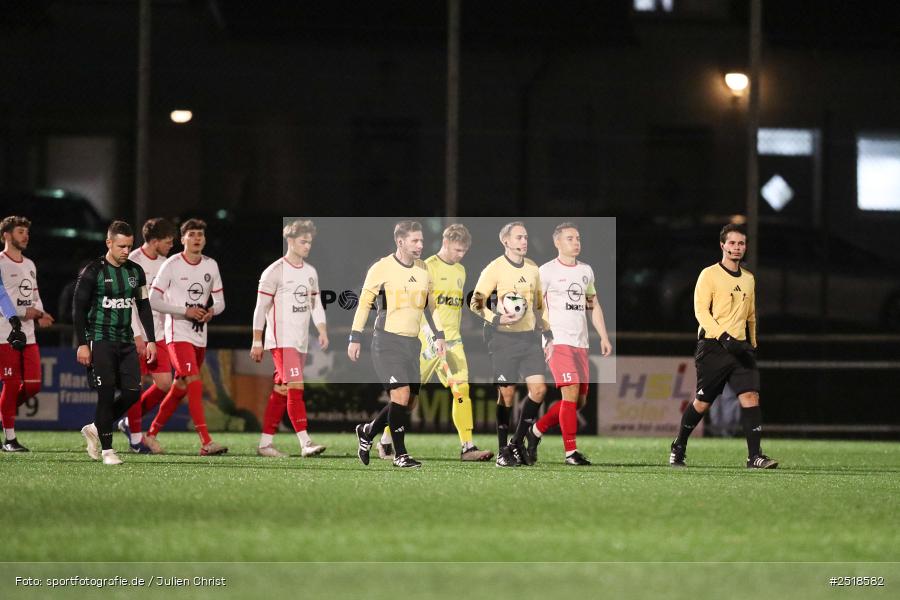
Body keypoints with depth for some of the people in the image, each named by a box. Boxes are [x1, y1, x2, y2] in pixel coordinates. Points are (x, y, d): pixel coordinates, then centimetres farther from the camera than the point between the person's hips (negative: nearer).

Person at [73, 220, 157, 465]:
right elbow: (78, 308, -7)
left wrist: (151, 340, 11)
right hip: (100, 341, -6)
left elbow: (144, 306, 17)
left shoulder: (135, 272, 9)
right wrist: (82, 344, -12)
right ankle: (107, 450, 0)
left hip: (125, 340, 6)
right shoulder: (93, 271, -7)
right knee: (107, 393, -8)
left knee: (133, 392, -1)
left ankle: (95, 428, 19)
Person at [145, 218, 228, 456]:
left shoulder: (211, 265, 9)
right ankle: (206, 442, -24)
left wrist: (211, 311, -10)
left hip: (199, 336, 7)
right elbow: (153, 300, -9)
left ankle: (151, 434, 27)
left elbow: (220, 301, 14)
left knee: (180, 388, 12)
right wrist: (185, 311, -18)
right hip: (177, 333, -7)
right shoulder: (172, 265, -8)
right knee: (195, 384, -18)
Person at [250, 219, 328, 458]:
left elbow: (315, 304, 19)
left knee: (281, 392, 9)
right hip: (281, 340, -7)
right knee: (296, 387, -17)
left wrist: (322, 332, 5)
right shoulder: (275, 271, -8)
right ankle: (305, 443, -21)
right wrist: (257, 342, -9)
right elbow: (261, 307, -8)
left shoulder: (310, 272, 14)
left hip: (301, 341, 7)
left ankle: (265, 443, 14)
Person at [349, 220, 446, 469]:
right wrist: (355, 338, -6)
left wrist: (439, 336, 12)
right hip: (387, 340, -7)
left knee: (408, 401, 6)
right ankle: (400, 454, -5)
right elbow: (364, 303, -3)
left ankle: (367, 432, 27)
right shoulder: (382, 268, -7)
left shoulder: (423, 270, 10)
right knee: (401, 395, -15)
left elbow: (431, 305, 20)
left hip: (412, 342, 7)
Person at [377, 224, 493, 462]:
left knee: (462, 390, -6)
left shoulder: (460, 271, 15)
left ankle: (467, 447, -8)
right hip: (429, 341, -6)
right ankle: (386, 442, 12)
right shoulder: (429, 267, -8)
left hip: (452, 340, 6)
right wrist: (431, 334, -25)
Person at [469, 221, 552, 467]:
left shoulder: (532, 268, 12)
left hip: (530, 336, 5)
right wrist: (497, 319, -24)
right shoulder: (495, 269, -7)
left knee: (538, 389, -5)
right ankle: (503, 451, 6)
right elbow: (476, 303, -9)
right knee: (506, 392, -4)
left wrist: (548, 336, 17)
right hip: (504, 337, -5)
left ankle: (518, 442, 11)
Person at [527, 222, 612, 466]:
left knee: (580, 400, 5)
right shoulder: (547, 271, -3)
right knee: (571, 393, -15)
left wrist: (604, 337, 15)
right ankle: (571, 452, -10)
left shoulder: (586, 271, 16)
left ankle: (536, 431, 23)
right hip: (558, 342, -7)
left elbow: (593, 306, 24)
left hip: (580, 343, 7)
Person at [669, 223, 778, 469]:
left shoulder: (748, 279, 16)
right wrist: (724, 337, -22)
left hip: (740, 348, 5)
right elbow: (701, 311, -11)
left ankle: (754, 456, -14)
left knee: (750, 396, -12)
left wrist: (752, 345, 22)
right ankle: (678, 447, 22)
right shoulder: (709, 275, -3)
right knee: (702, 402, 1)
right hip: (713, 347, -5)